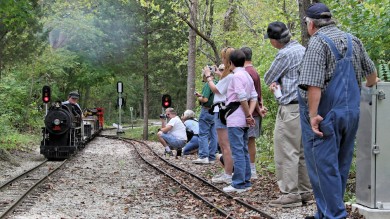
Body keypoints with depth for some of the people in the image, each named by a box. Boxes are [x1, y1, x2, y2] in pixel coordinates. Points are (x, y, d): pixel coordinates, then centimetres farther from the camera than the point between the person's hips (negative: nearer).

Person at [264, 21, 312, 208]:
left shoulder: (285, 54, -14)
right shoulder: (302, 50, 15)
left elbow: (268, 78, -5)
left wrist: (273, 82, 15)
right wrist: (277, 83, 1)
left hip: (290, 108, -9)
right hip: (305, 106, 9)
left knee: (286, 152, -6)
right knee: (302, 151, 12)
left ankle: (290, 194, -5)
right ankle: (305, 191, 16)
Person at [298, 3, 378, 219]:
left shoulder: (318, 42, -12)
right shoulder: (353, 41, 10)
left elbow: (313, 83, -23)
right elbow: (371, 70, 23)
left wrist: (313, 115, -20)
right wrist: (370, 85, 43)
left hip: (325, 115, -7)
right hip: (351, 112, 7)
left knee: (324, 167, -2)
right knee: (340, 166, 14)